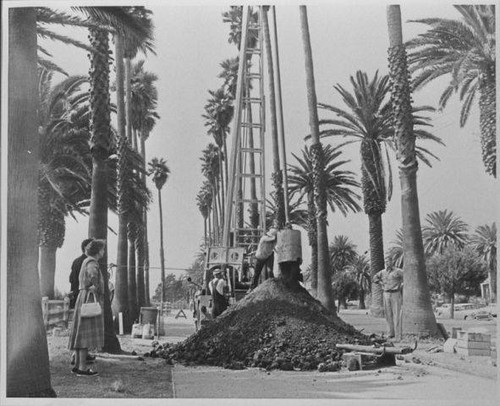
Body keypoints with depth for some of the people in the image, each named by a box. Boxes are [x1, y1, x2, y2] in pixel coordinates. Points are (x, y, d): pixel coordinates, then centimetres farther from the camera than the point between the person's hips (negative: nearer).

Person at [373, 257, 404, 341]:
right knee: (388, 314, 7)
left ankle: (398, 335, -7)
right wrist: (381, 283, 9)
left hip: (396, 294, -5)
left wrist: (402, 284, -6)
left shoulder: (398, 271, -5)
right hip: (386, 294, 5)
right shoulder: (383, 272, 10)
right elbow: (375, 278, 24)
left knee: (397, 314, -7)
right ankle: (391, 333, 17)